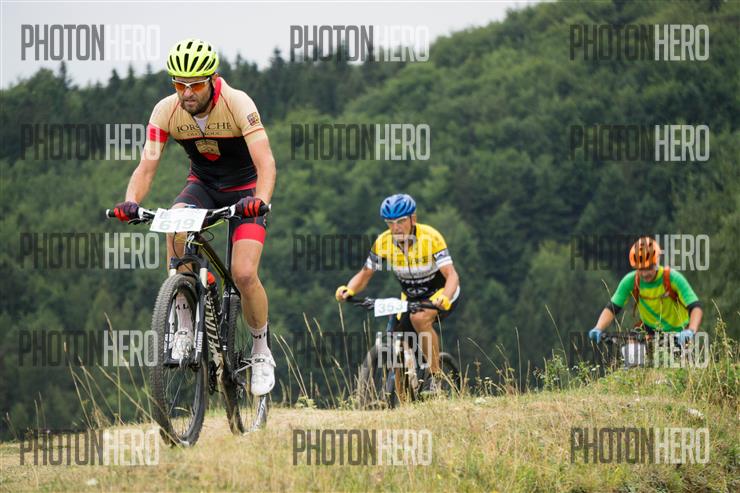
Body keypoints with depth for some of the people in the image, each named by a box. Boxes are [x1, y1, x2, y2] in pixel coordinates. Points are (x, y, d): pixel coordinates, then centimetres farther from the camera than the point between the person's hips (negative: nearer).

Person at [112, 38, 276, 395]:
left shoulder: (237, 104, -27)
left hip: (244, 190, -3)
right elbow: (147, 166, -20)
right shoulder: (166, 111, -17)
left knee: (244, 274, -20)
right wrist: (131, 202, -41)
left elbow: (265, 162, -34)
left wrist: (260, 200, -54)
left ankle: (261, 352, 7)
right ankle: (185, 327, -20)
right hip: (202, 185, 3)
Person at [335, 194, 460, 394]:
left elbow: (451, 275, -33)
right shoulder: (383, 242, -15)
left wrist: (444, 298, -54)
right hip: (412, 297, 5)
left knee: (419, 318, -36)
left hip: (440, 294, -5)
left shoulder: (430, 238, -27)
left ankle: (436, 376, -21)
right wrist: (348, 290, -29)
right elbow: (365, 274, -7)